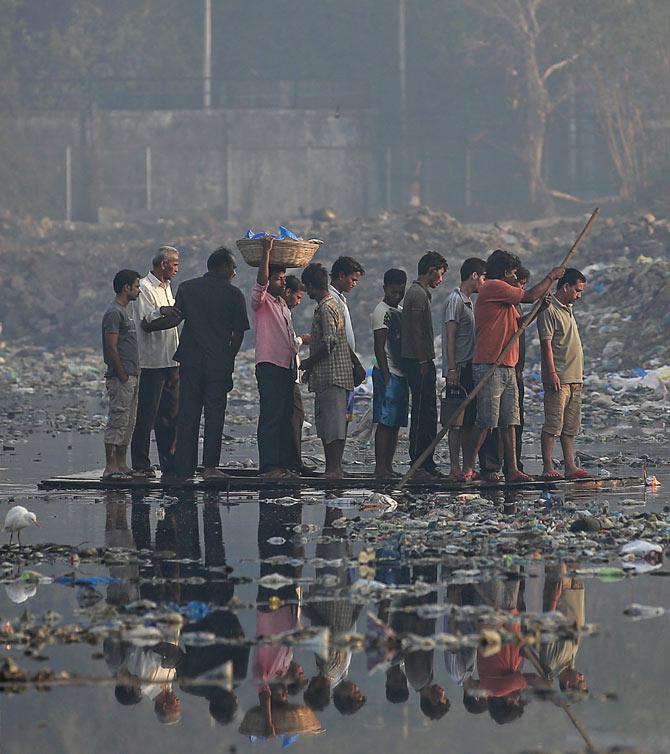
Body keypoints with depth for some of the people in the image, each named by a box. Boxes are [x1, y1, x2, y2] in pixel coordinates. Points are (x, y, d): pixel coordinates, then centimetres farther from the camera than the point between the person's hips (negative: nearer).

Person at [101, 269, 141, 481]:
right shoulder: (114, 313, -13)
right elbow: (111, 348, -18)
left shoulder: (126, 311, 18)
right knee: (117, 421, -9)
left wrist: (134, 374, 17)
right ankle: (111, 467, -9)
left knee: (128, 423, 10)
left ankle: (121, 465, 14)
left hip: (131, 376, 10)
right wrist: (122, 375, -17)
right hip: (121, 377, -10)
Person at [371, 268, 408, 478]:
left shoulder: (401, 311, 19)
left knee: (396, 423, 7)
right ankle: (380, 467, -13)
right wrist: (386, 377, -19)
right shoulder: (382, 311, -8)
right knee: (385, 422, -11)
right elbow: (379, 347, -14)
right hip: (388, 374, -9)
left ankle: (388, 466, 8)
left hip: (401, 374, 9)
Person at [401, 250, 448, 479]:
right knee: (422, 413, -10)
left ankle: (426, 463, 15)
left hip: (420, 363, 11)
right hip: (419, 362, -11)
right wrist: (423, 362, -19)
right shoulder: (418, 294, -13)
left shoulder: (418, 293, 19)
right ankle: (418, 464, -10)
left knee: (427, 413, 12)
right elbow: (416, 332, -19)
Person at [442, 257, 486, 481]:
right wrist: (452, 370, -20)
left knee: (469, 420, 9)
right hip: (459, 369, -10)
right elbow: (450, 337, -15)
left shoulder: (468, 301, 20)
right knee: (458, 419, -10)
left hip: (470, 368, 10)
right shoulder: (455, 300, -10)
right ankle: (455, 468, -10)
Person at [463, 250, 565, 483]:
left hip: (507, 368, 10)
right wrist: (551, 277, 2)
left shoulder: (504, 293, 24)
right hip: (489, 367, -10)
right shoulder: (493, 287, -8)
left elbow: (519, 322, 27)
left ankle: (512, 470, 3)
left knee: (509, 422, 5)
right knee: (486, 422, -8)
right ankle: (468, 467, -2)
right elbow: (530, 296, -10)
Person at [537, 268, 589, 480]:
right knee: (553, 424, -9)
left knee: (570, 427, 8)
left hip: (574, 378, 9)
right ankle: (548, 468, -9)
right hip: (558, 378, -9)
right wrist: (552, 373, -20)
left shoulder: (567, 309, 20)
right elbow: (547, 343, -14)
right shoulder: (549, 309, -8)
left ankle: (570, 467, 9)